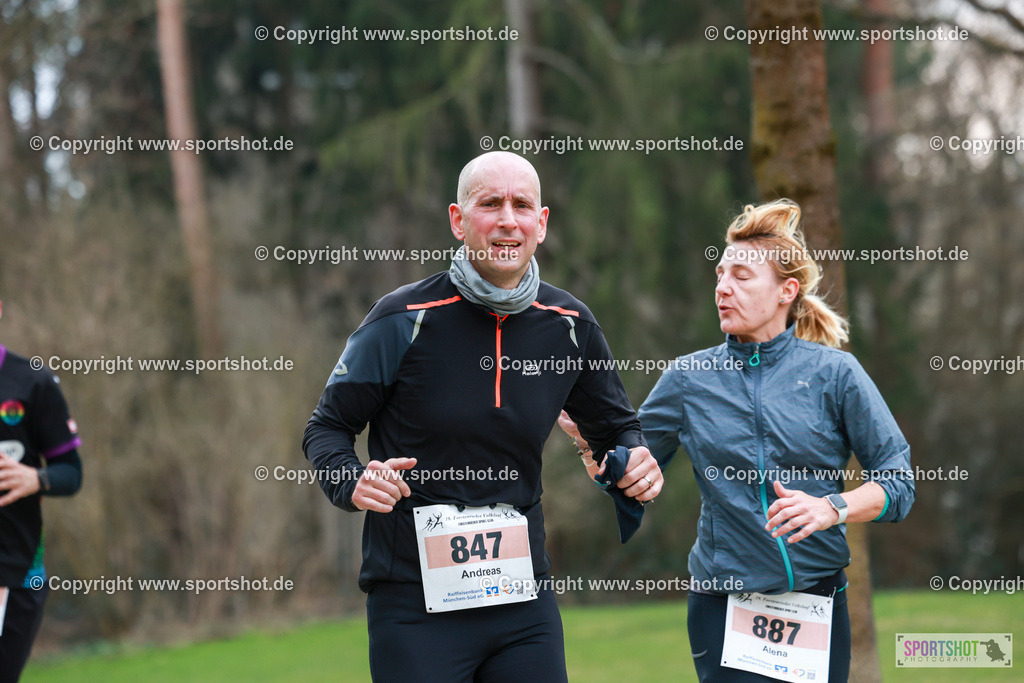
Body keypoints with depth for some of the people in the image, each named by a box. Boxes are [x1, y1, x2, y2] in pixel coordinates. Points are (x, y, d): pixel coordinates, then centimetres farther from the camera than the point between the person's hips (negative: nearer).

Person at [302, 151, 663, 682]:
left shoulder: (569, 325, 4)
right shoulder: (405, 320, -7)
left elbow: (614, 425, 20)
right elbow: (327, 428, 1)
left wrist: (635, 463, -2)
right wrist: (351, 483, -20)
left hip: (524, 599, 4)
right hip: (414, 601, -4)